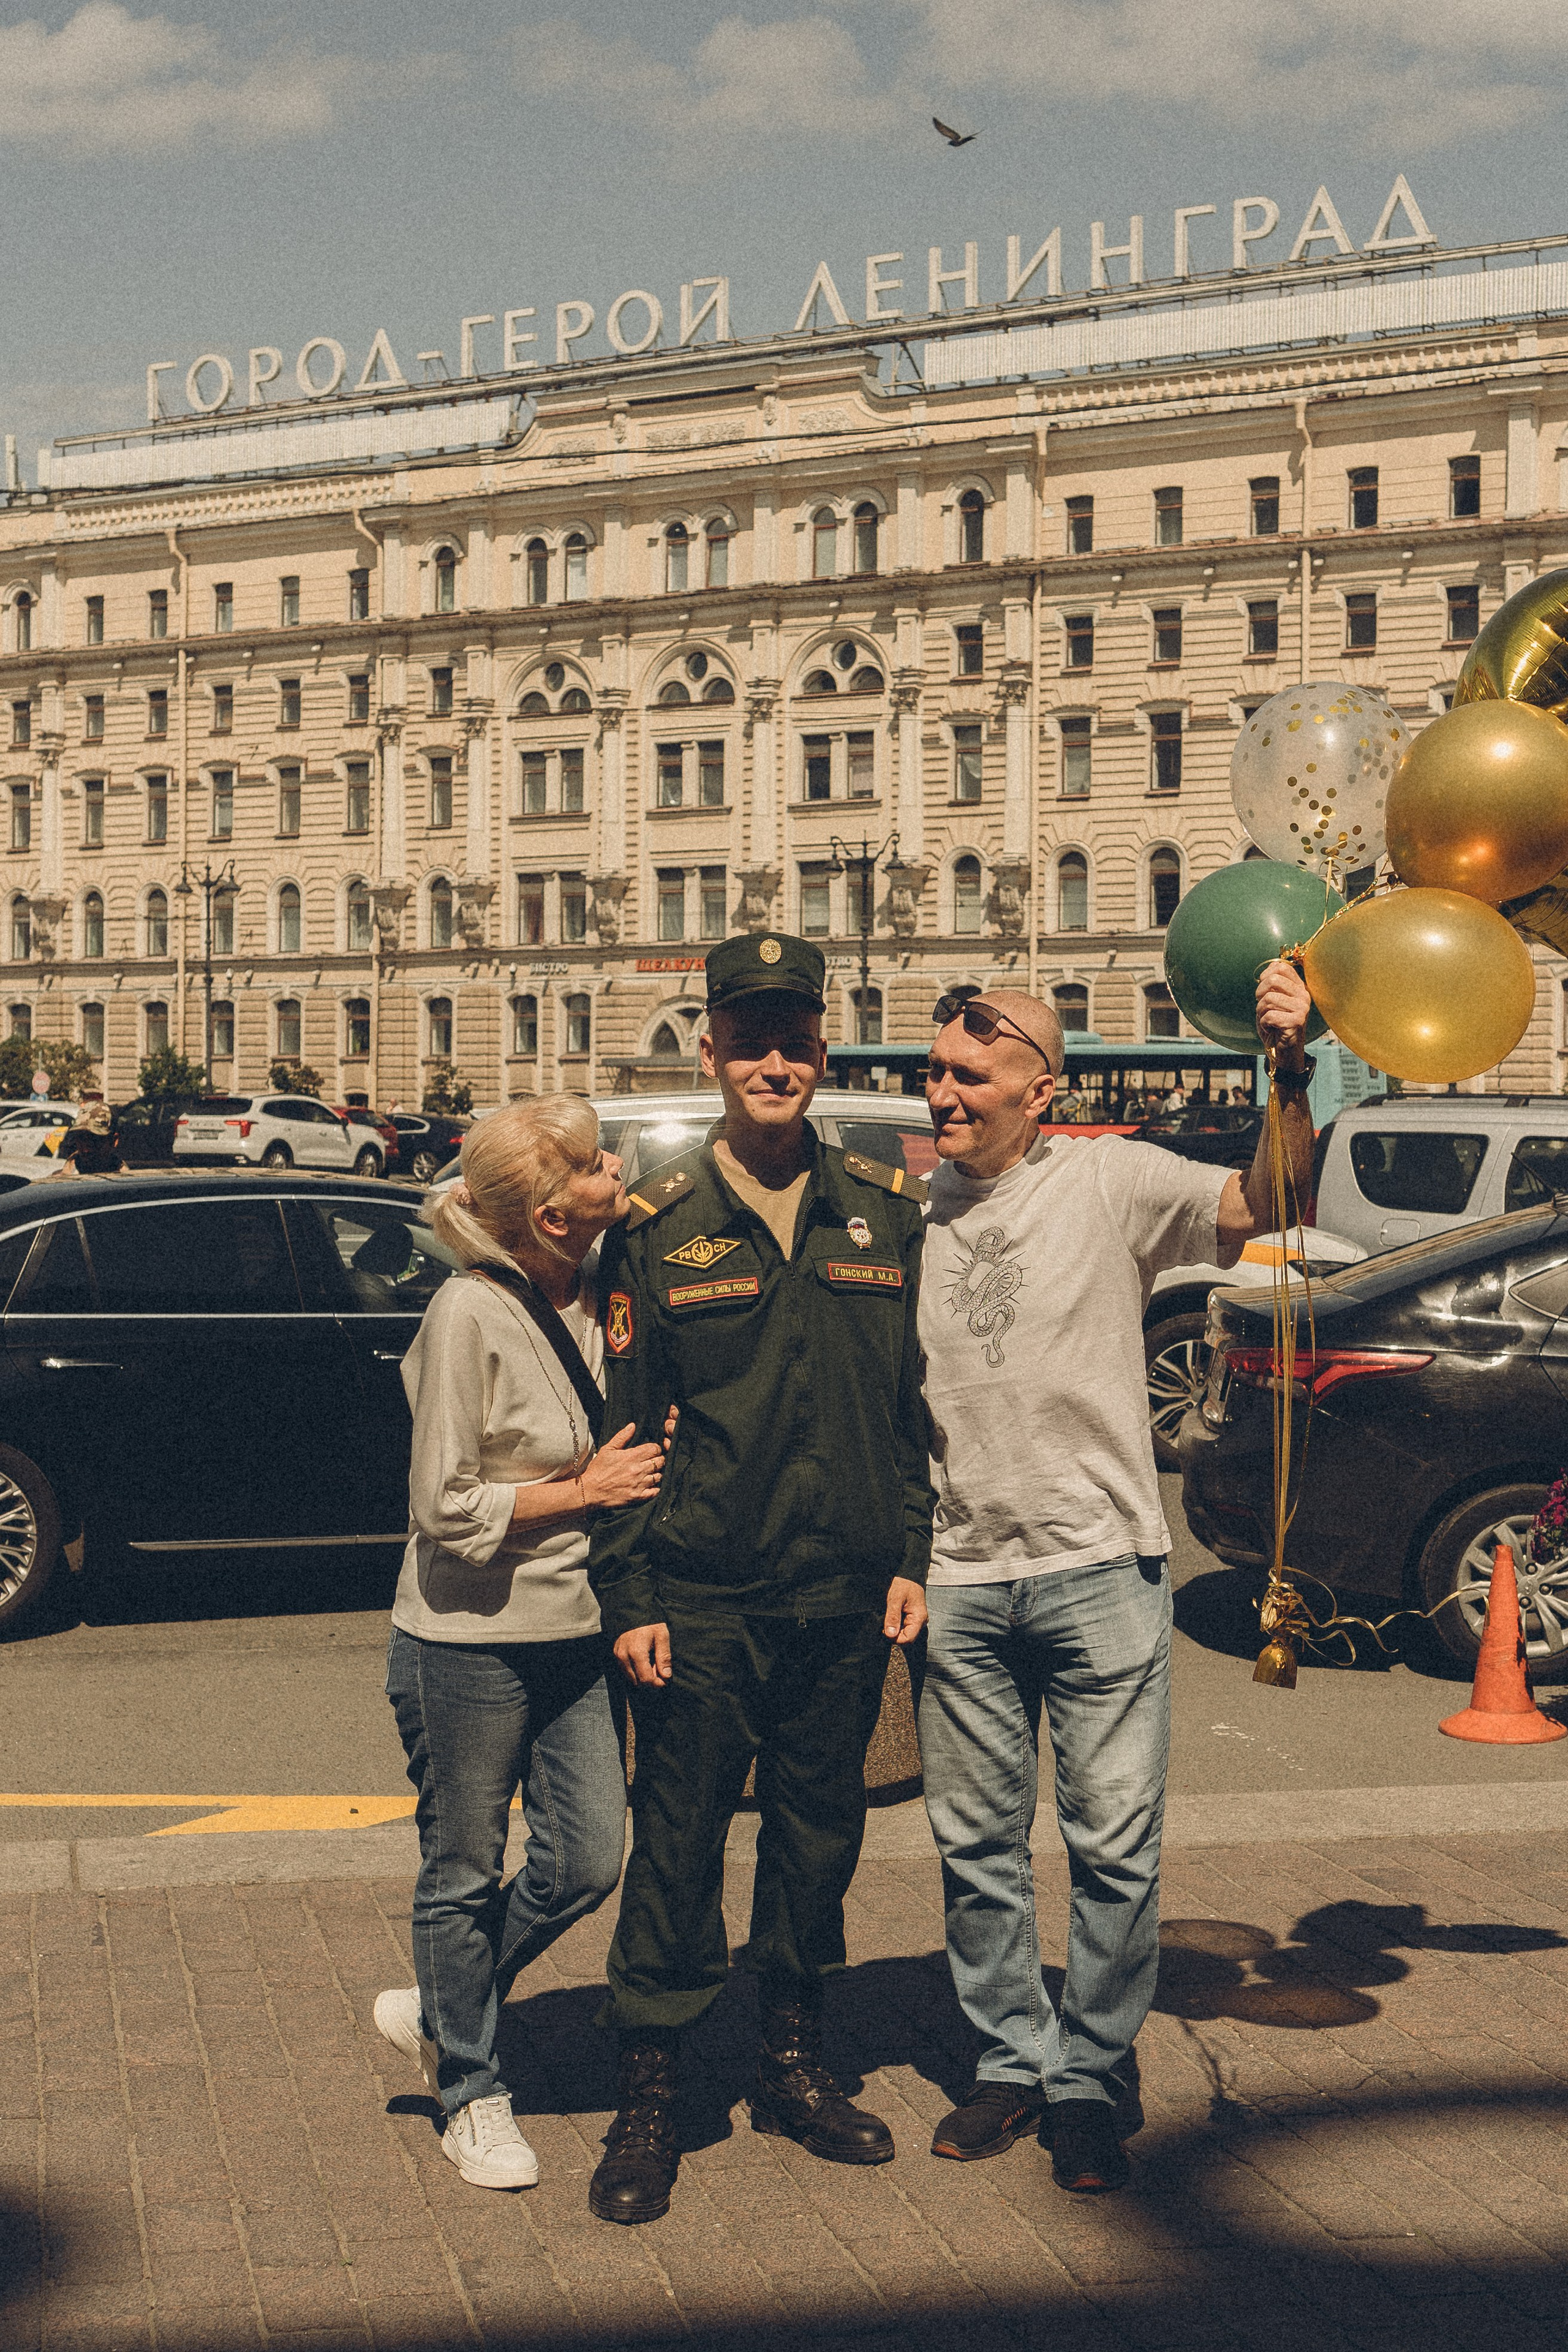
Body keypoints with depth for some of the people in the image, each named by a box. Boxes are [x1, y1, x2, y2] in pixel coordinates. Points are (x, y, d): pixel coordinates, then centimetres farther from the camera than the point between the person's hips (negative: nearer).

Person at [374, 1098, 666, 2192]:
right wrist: (588, 1489, -13)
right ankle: (471, 2091, 28)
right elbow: (445, 1508, -18)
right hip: (469, 1644, -7)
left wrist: (636, 1463, -1)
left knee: (588, 1865, 8)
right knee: (466, 1872, 9)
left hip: (575, 1636, 7)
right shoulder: (470, 1315, -18)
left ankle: (440, 2012, 32)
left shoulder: (593, 1292, 3)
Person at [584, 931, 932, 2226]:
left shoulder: (885, 1211, 5)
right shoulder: (660, 1225, -2)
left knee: (820, 1834, 13)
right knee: (677, 1844, 2)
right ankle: (650, 2096, 14)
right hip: (703, 1599, -3)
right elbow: (624, 1419, 0)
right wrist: (629, 1595, -4)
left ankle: (795, 2065, 29)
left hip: (847, 1600, 3)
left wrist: (910, 1558, 5)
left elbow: (917, 1403, 11)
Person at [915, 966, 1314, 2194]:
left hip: (1100, 1564, -3)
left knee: (1116, 1842, 1)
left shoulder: (1109, 1181, -4)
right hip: (962, 1579, 4)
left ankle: (1092, 2078, 17)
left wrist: (1291, 1074, -32)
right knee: (977, 1844, 11)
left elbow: (1263, 1203, -17)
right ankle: (1013, 2062, 27)